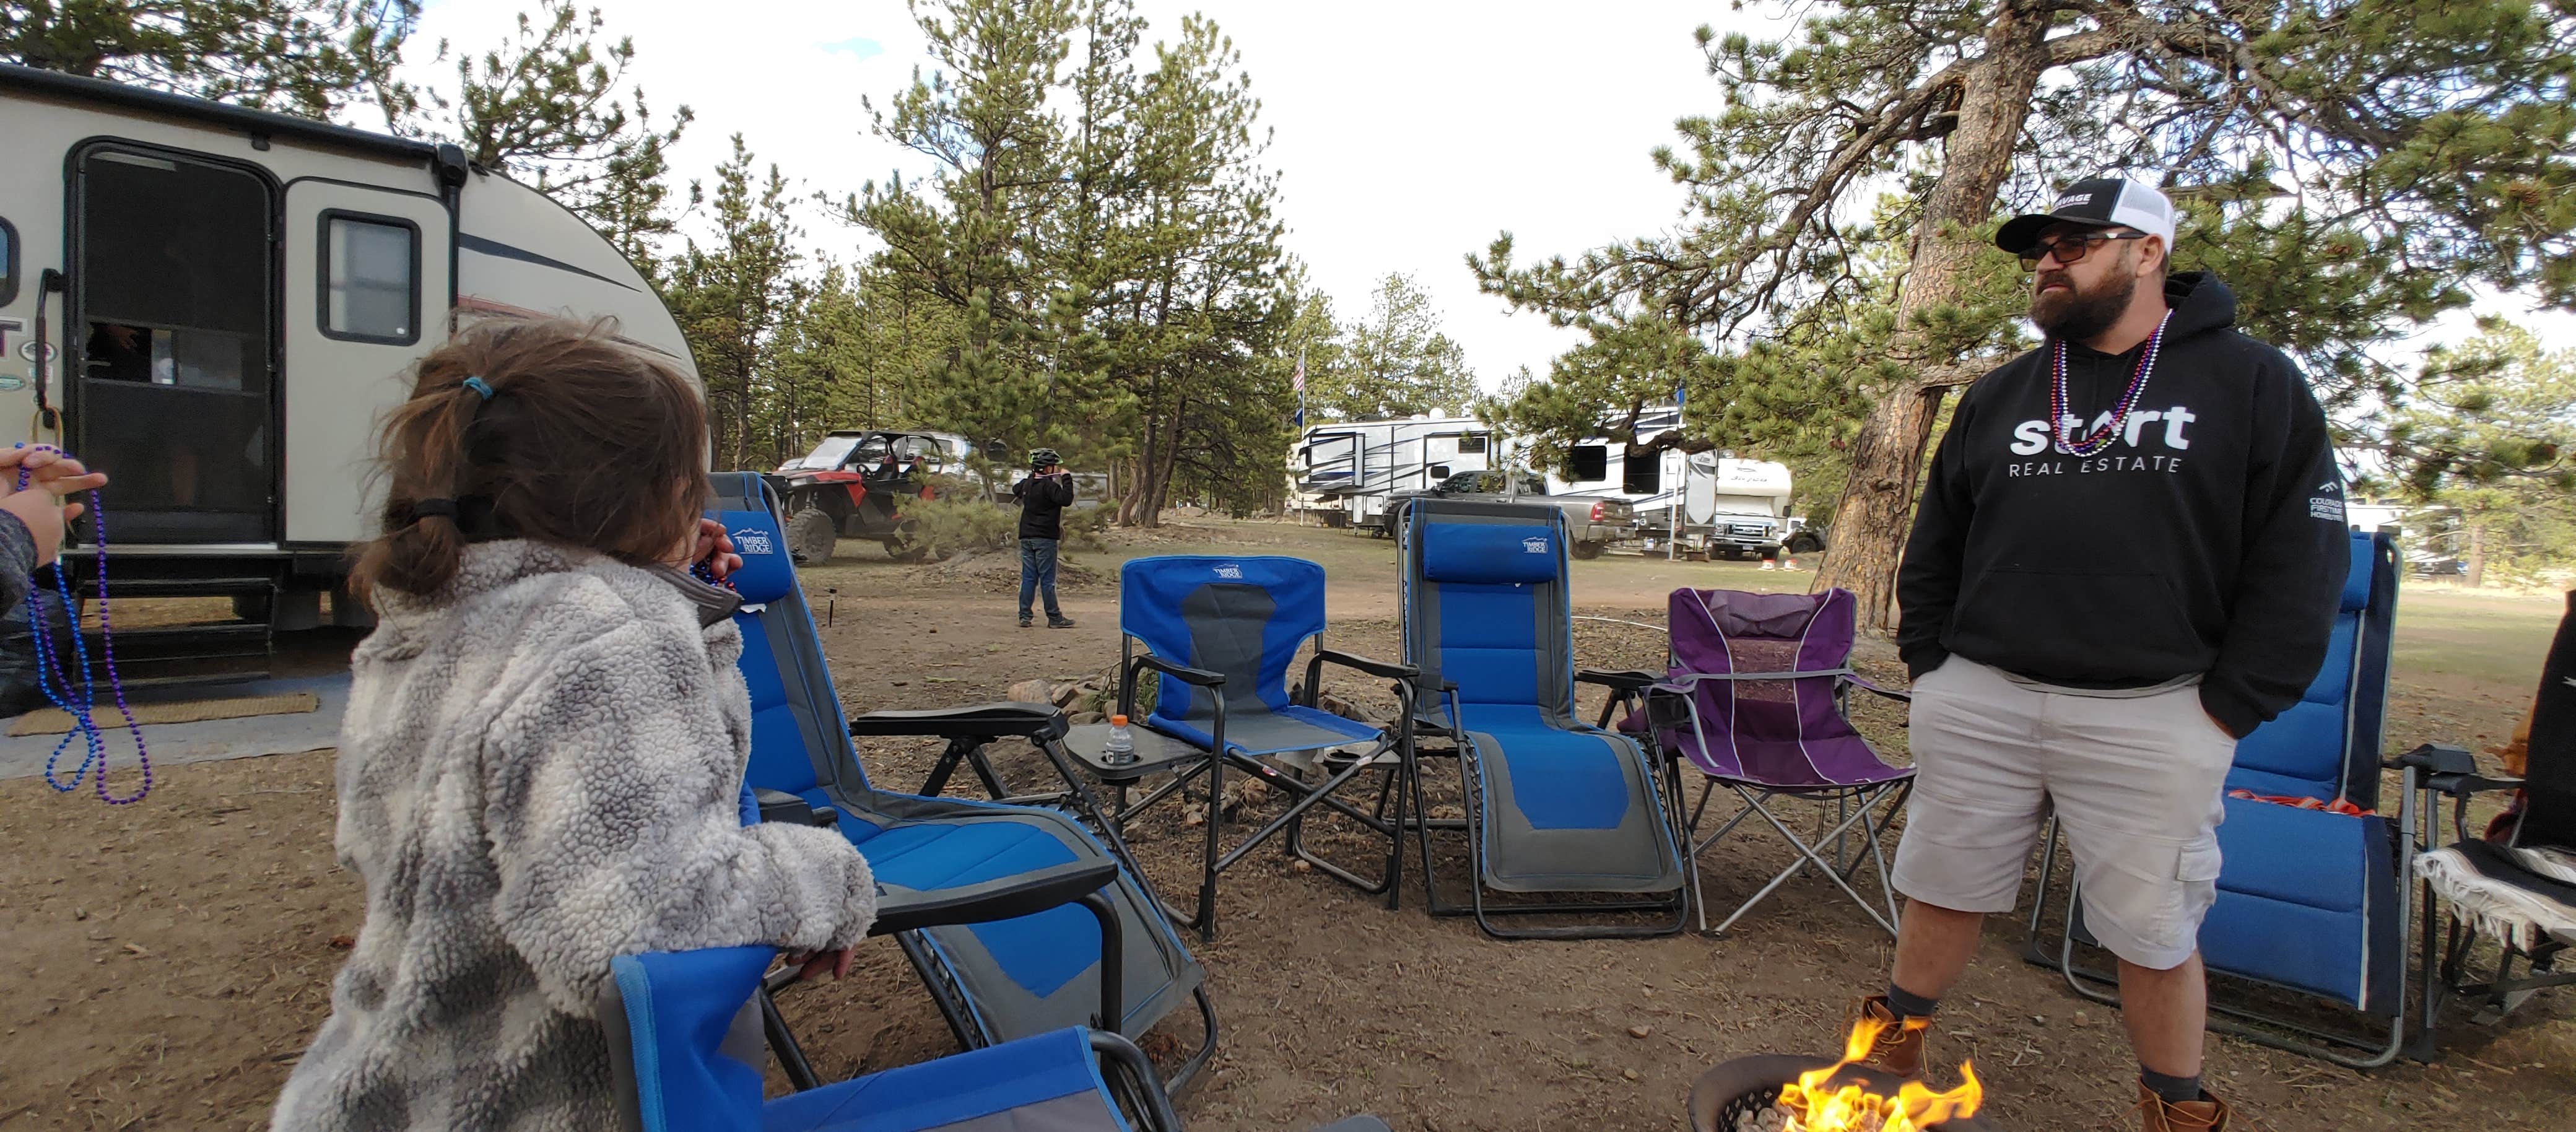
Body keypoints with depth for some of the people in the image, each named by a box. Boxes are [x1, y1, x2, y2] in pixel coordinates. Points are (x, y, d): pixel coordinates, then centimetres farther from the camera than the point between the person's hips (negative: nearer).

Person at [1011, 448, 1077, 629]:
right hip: (1045, 538, -7)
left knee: (1028, 578, 8)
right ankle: (1055, 618, 2)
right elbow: (1066, 499, -25)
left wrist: (1031, 476, 33)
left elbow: (1015, 490, 34)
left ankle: (1024, 617, 7)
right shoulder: (1048, 485, -13)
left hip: (1026, 537, 7)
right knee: (1047, 579, -3)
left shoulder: (1026, 484, 11)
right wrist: (1067, 478, -15)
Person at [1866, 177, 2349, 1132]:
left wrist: (2229, 710, -6)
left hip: (2152, 719, -2)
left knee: (2155, 930, 9)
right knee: (1944, 892, 13)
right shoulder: (1998, 395, 12)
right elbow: (1934, 543, 15)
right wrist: (1928, 664, 6)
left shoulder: (2252, 383, 3)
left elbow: (2302, 561, -1)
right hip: (1977, 703, 3)